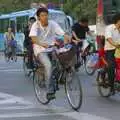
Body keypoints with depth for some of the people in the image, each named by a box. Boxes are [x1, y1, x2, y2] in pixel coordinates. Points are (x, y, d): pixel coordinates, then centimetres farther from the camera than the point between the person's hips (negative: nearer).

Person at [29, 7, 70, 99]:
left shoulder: (53, 24, -1)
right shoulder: (36, 25, -8)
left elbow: (63, 34, -10)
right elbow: (33, 38, -25)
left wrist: (68, 39, -32)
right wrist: (43, 44, -43)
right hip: (40, 50, -3)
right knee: (48, 65, -28)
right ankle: (50, 91, -21)